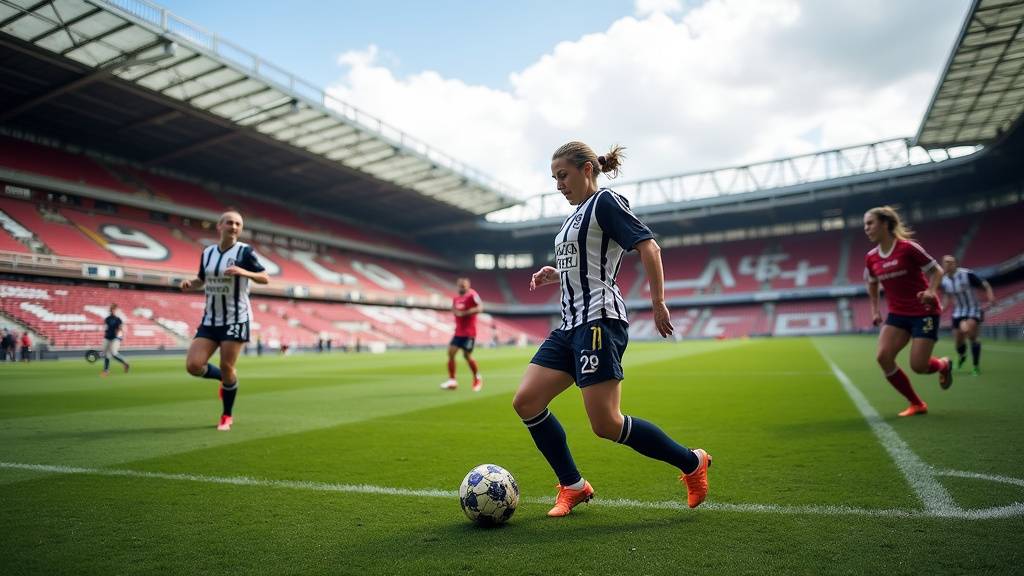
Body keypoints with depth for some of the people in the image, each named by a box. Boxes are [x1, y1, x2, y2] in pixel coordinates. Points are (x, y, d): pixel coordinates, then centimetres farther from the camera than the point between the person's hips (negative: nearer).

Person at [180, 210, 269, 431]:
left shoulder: (245, 251, -7)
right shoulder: (207, 252, 8)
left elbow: (265, 278, -9)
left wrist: (243, 272, -26)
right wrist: (190, 283, -1)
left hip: (236, 320, -5)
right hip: (210, 320, 5)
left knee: (226, 368, -4)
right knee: (193, 365, -6)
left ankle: (227, 416, 18)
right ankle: (226, 379, 27)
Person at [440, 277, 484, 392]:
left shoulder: (472, 295, -11)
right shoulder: (456, 299, 11)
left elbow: (480, 308, -24)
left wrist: (463, 313, -25)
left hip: (469, 332, -7)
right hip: (458, 332, 7)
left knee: (467, 355, -3)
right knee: (451, 353, -3)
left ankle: (477, 377, 21)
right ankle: (452, 380, 5)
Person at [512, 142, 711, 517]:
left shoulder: (605, 201, -4)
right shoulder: (576, 215, 23)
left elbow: (649, 247, -13)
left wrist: (658, 302, -18)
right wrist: (556, 275, 15)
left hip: (598, 321, -9)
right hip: (570, 324, 9)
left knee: (606, 425, -10)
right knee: (525, 402, 0)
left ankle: (692, 463, 11)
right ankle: (573, 487, 13)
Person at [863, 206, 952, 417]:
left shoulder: (908, 248, -15)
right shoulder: (871, 258, 2)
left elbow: (936, 271, -7)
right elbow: (872, 284, 20)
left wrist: (931, 291, -25)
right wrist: (875, 310, 14)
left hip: (924, 312, -5)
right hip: (897, 314, 5)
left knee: (918, 366, -11)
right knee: (883, 357, -14)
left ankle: (942, 364, 30)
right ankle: (916, 404, 4)